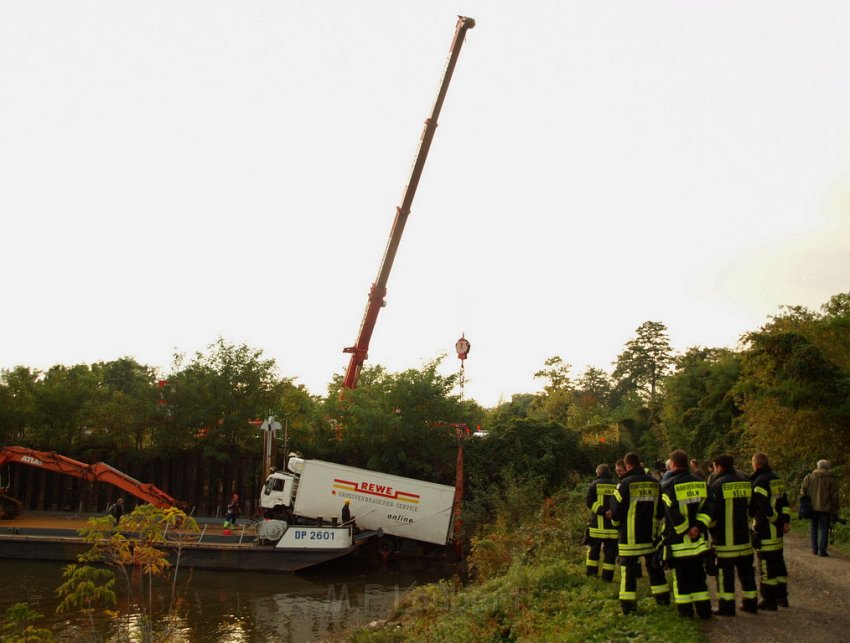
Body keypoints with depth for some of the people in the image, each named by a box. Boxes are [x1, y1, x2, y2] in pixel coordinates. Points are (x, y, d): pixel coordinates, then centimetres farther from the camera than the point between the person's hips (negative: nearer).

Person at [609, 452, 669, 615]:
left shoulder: (625, 484, -14)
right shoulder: (654, 483, 4)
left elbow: (616, 511, -11)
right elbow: (660, 510, 12)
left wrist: (616, 522, 9)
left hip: (630, 536, -5)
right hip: (650, 535, 5)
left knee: (628, 569, 0)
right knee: (654, 566, 18)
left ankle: (628, 604, 1)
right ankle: (662, 598, 26)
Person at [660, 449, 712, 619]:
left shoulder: (668, 486, -10)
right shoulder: (700, 482, 7)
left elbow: (672, 513, -19)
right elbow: (707, 507, -2)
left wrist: (686, 530, -11)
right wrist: (699, 526, -10)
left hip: (678, 541, -5)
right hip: (698, 540, 5)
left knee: (681, 576, 5)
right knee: (698, 575, 14)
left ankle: (685, 610, 8)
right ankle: (704, 610, 16)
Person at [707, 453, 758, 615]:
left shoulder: (717, 485, -12)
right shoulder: (745, 482, 8)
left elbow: (712, 512, -12)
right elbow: (752, 508, 18)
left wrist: (712, 531, 3)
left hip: (725, 539, -6)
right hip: (745, 536, 6)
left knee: (725, 572, 0)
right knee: (746, 570, 15)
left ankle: (726, 606, 1)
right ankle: (750, 602, 21)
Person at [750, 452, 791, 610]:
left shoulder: (760, 482, -17)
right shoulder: (778, 480, 11)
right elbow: (784, 502, 9)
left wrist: (779, 521, -8)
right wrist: (786, 520, 2)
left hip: (765, 529, -9)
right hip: (777, 531, 9)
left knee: (766, 564, -2)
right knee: (778, 563, 17)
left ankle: (769, 599, 3)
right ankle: (781, 596, 26)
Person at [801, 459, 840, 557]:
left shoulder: (809, 477, 4)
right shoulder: (831, 479, -3)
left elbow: (803, 492, 3)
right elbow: (834, 496, -4)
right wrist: (834, 512, 1)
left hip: (812, 508, 2)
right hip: (825, 508, -2)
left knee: (814, 528, 14)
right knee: (824, 529, 3)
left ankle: (814, 549, 16)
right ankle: (822, 550, -1)